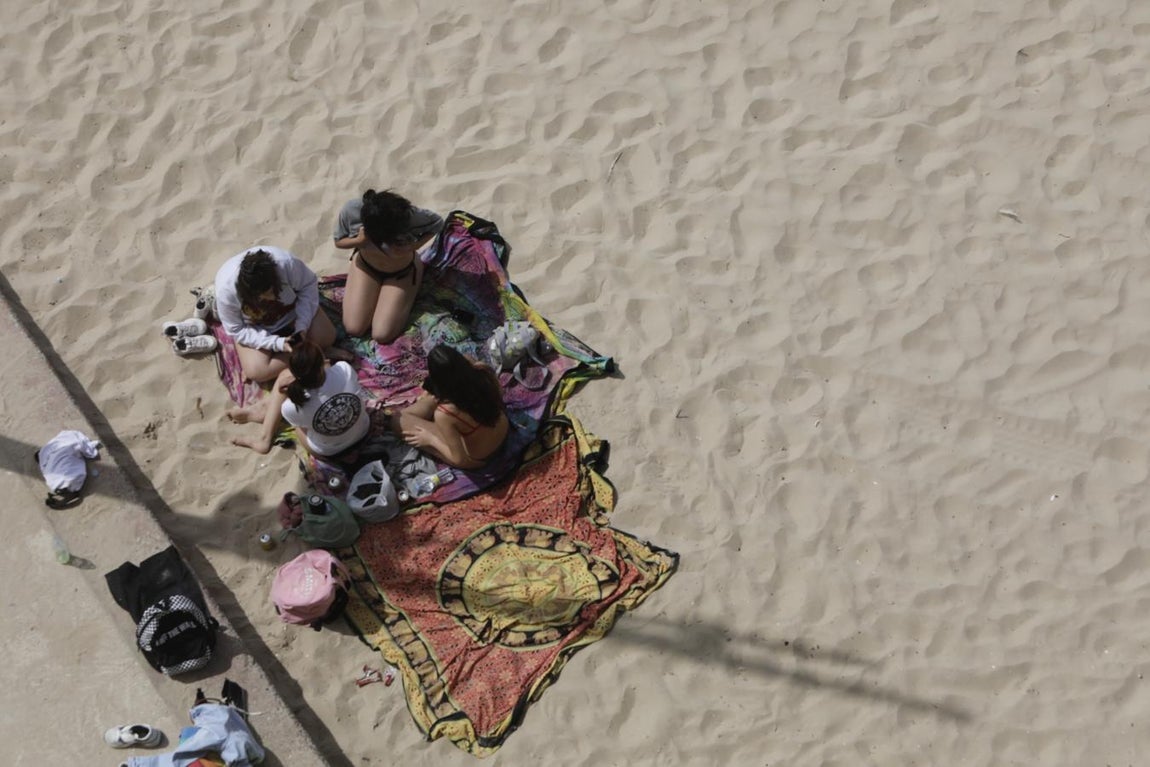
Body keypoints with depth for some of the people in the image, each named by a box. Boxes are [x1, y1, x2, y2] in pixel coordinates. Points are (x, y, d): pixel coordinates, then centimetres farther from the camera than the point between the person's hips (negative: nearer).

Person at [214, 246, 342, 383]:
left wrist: (302, 325, -26)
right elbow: (237, 331, -23)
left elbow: (308, 284, -17)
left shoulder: (285, 262, -37)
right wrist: (277, 343, -34)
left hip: (291, 310, 1)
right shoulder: (226, 289, -37)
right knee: (256, 372, -21)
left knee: (326, 337, -15)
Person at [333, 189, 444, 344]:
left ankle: (405, 298, 18)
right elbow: (338, 241, -12)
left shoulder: (410, 215, -39)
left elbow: (437, 223, -17)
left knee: (382, 335, -10)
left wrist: (412, 247, -31)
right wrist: (359, 241, -35)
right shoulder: (351, 210, -33)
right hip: (366, 265, 2)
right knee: (354, 328, -6)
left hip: (402, 271, -2)